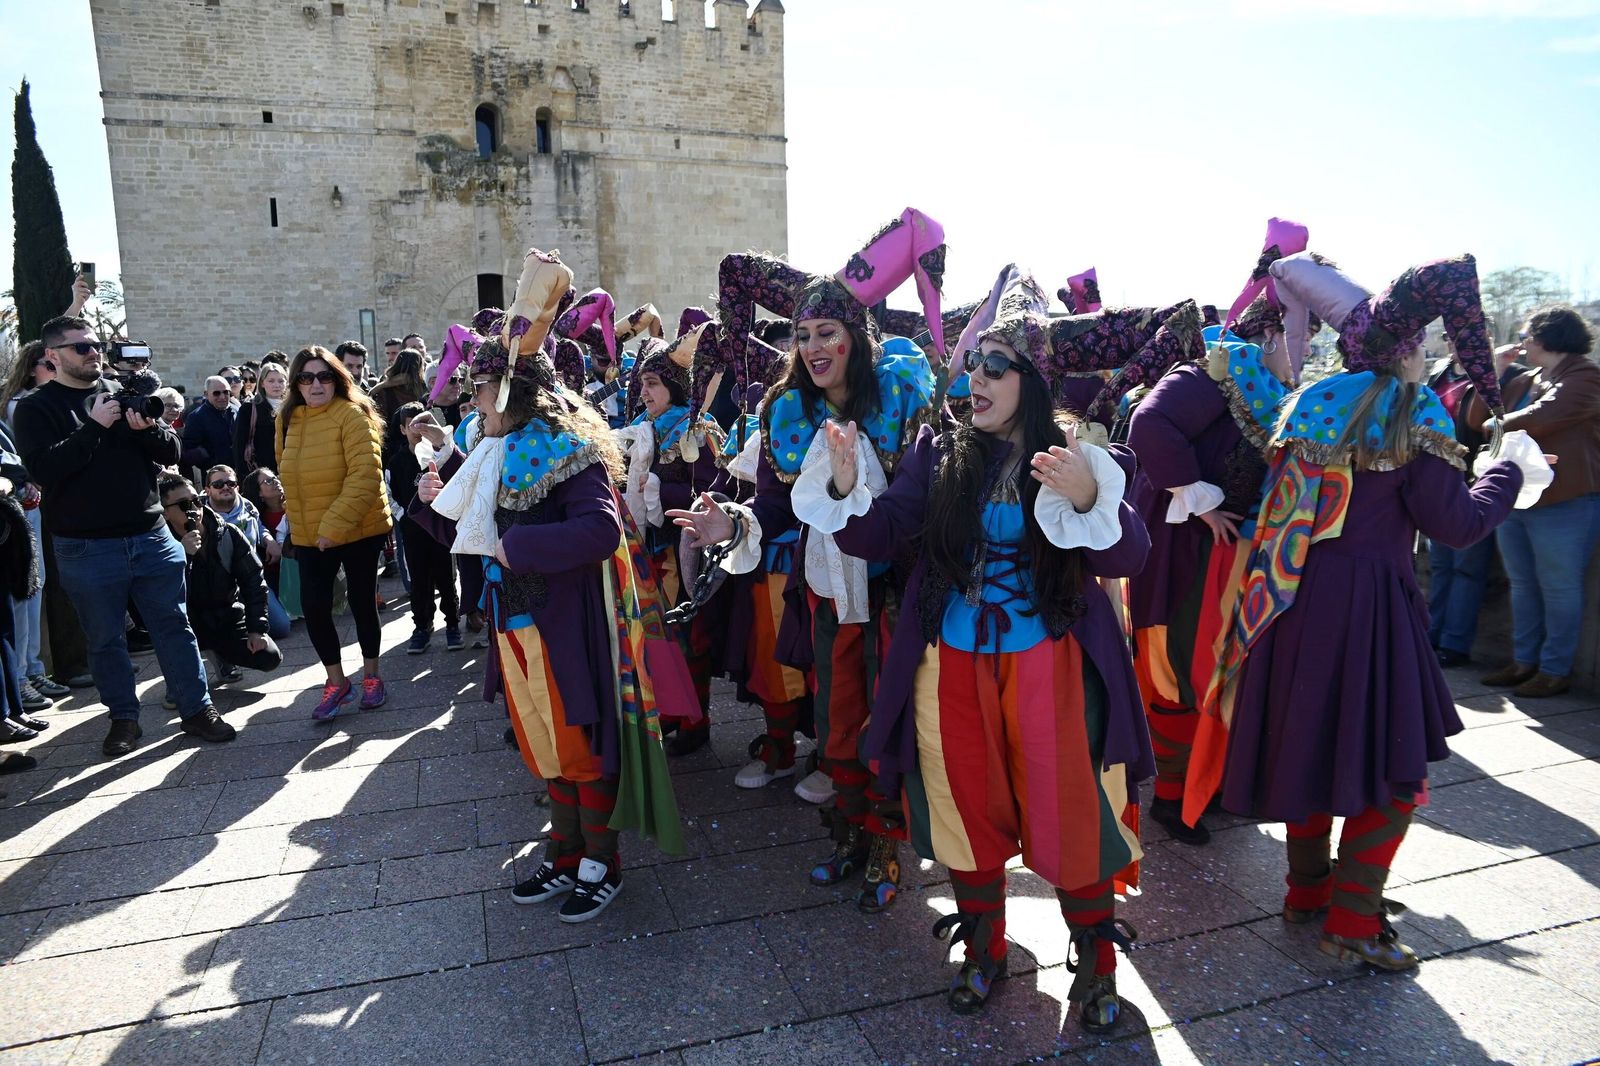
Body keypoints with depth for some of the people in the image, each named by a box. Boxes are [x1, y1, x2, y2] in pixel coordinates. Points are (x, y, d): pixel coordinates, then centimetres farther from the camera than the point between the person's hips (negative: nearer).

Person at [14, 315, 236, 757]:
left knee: (174, 626, 7)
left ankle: (197, 710, 15)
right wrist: (95, 426, -19)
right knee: (106, 639, 9)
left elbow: (171, 453, 5)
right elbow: (44, 468, -15)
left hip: (151, 537, 3)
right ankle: (123, 717, 23)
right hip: (86, 549, -2)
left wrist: (148, 429, -15)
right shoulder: (37, 409, 0)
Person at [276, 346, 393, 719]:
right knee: (314, 607, 1)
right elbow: (287, 472, 18)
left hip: (358, 531, -5)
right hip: (307, 534, 5)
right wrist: (297, 520, 15)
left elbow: (366, 476, -22)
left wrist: (335, 525, -25)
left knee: (361, 602, 8)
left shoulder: (352, 414, -14)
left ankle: (371, 676, 26)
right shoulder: (288, 419, 5)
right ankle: (337, 681, 19)